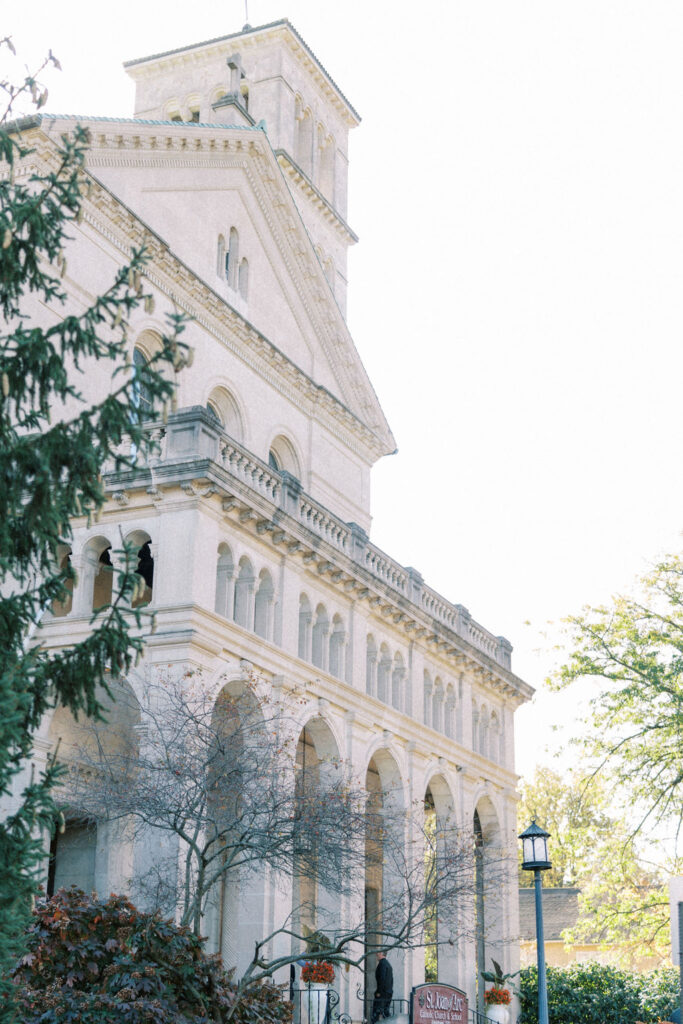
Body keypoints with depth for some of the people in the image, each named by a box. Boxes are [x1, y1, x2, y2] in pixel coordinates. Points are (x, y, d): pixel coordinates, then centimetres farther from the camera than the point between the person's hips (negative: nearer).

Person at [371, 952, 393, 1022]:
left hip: (382, 993, -9)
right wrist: (390, 990, 20)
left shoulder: (382, 963, -11)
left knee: (376, 1013, -9)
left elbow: (382, 978, -20)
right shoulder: (388, 964, 18)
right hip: (389, 993, 9)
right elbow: (391, 979, 20)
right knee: (386, 1012, 9)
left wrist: (379, 992, -18)